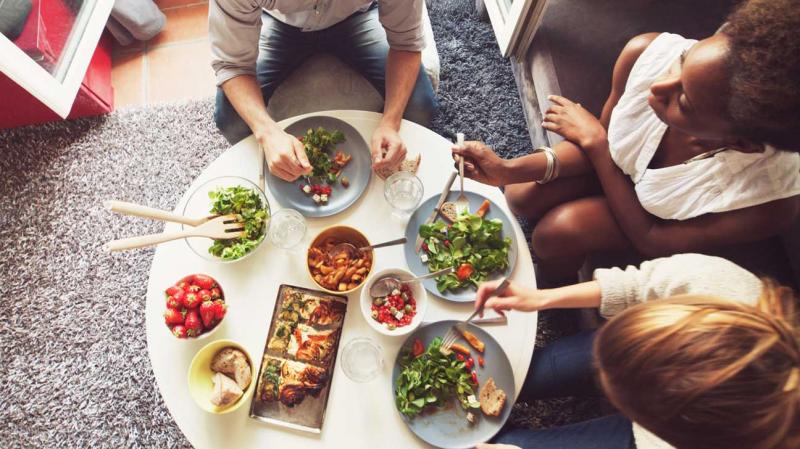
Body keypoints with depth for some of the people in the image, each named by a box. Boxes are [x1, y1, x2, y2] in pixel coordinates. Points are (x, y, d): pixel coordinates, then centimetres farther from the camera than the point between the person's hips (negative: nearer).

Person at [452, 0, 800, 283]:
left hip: (660, 219, -2)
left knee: (557, 233, -21)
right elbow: (603, 141, -14)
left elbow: (649, 240, -23)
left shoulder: (768, 202, -39)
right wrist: (511, 170, -29)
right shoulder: (647, 53, -33)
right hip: (617, 165, 3)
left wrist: (592, 139, -26)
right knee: (521, 197, -12)